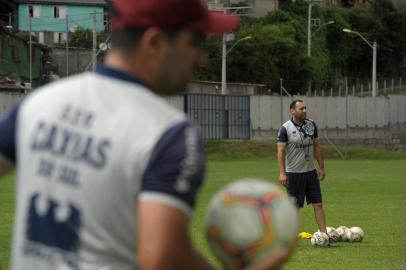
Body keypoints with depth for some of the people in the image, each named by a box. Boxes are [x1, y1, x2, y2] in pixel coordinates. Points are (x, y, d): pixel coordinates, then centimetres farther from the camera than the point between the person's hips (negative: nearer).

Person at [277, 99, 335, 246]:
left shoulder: (311, 125, 6)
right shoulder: (285, 128, -10)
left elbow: (317, 147, 13)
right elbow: (281, 151, -12)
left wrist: (321, 167, 12)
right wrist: (282, 173, -18)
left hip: (311, 172, 5)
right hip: (293, 173, -5)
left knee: (318, 204, 0)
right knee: (294, 207, 0)